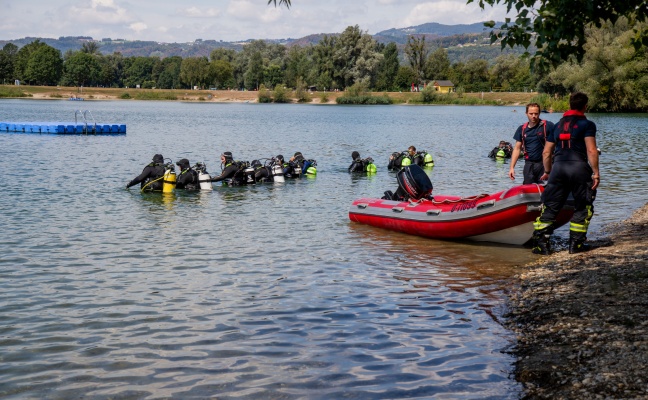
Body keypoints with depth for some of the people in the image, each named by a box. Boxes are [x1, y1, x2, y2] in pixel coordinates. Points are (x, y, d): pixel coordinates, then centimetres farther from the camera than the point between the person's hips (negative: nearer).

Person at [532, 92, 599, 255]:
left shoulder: (557, 125, 18)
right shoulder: (587, 124, 1)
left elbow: (546, 152, 18)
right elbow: (591, 151, -9)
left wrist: (547, 171, 30)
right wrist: (596, 173, -5)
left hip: (558, 168, 4)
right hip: (579, 167, -4)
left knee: (550, 207, 7)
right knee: (583, 208, 9)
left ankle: (540, 243, 0)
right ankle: (576, 244, 8)